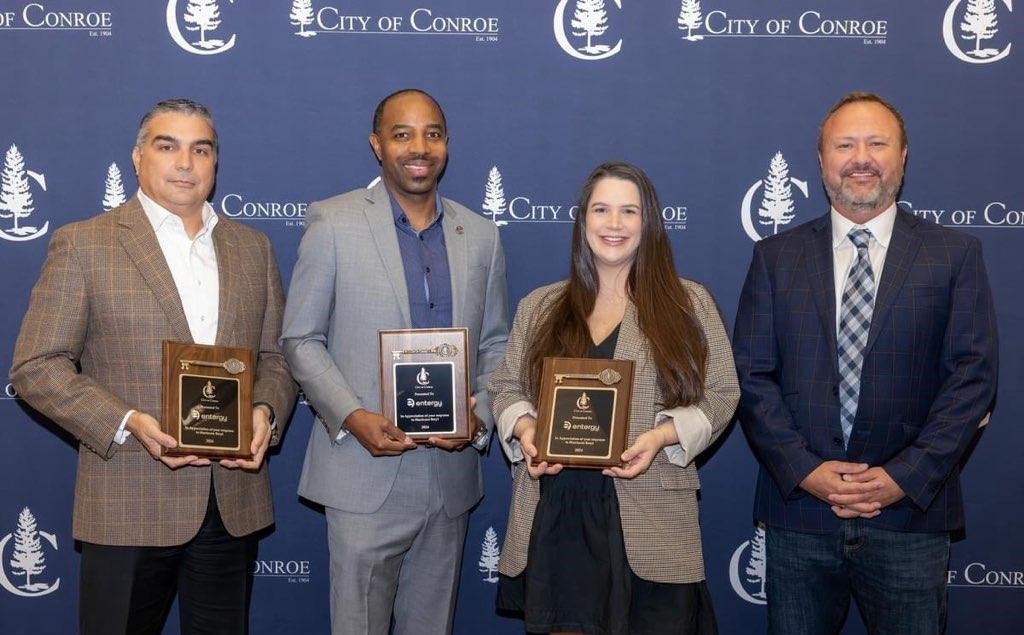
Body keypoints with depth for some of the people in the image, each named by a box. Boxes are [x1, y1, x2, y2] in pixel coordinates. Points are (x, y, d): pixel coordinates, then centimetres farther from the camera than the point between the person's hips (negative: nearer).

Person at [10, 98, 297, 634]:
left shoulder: (253, 248, 11)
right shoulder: (81, 245, -2)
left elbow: (277, 356, 14)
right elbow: (35, 366, -5)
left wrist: (267, 412, -7)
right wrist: (126, 423, -18)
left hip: (233, 504, 4)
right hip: (128, 506, -3)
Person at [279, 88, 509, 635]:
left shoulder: (481, 236, 8)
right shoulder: (333, 223, -3)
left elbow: (495, 344, 12)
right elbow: (300, 339, -2)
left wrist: (480, 412, -7)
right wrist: (352, 417, -15)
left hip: (451, 469, 4)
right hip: (365, 472, -3)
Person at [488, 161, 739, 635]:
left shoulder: (690, 304, 4)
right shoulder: (539, 307, 12)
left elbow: (720, 395, 2)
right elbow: (505, 387, 14)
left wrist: (662, 435, -14)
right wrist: (523, 427, -7)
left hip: (649, 524, -2)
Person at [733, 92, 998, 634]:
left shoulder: (954, 255, 3)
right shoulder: (776, 257, 6)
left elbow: (973, 377, -1)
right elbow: (751, 375, 1)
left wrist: (907, 476, -11)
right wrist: (804, 470, -11)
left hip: (910, 514, -1)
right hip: (797, 513, 1)